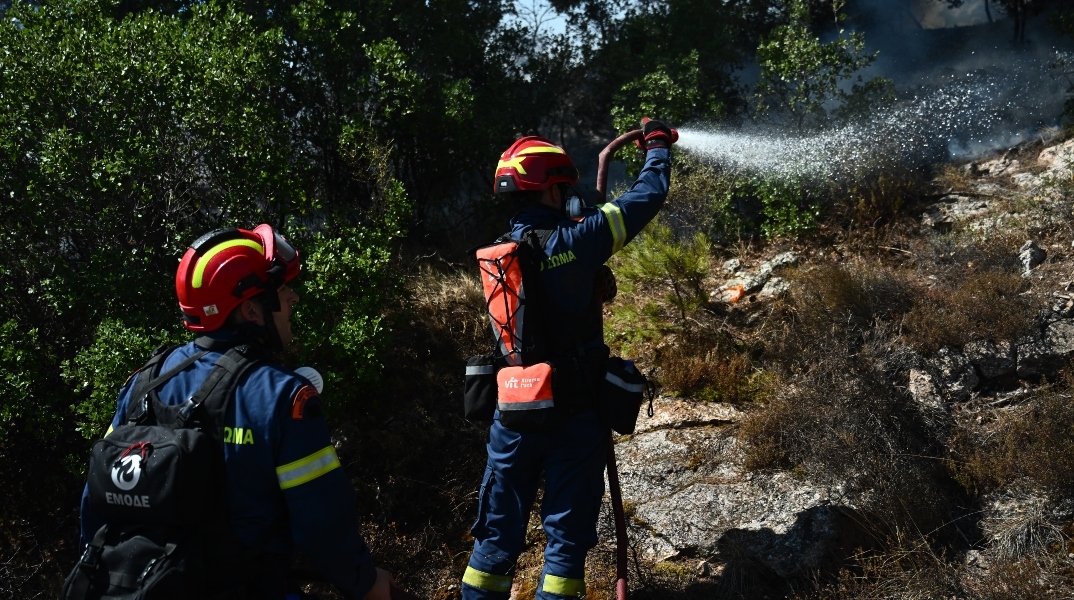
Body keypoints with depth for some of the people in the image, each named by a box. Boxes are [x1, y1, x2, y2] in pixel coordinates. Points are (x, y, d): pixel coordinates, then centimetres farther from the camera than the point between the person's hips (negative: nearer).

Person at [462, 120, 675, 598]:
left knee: (498, 533, 14)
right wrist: (658, 144, 12)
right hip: (574, 415, -5)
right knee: (566, 533, 8)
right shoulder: (575, 241, -14)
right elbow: (648, 196, -5)